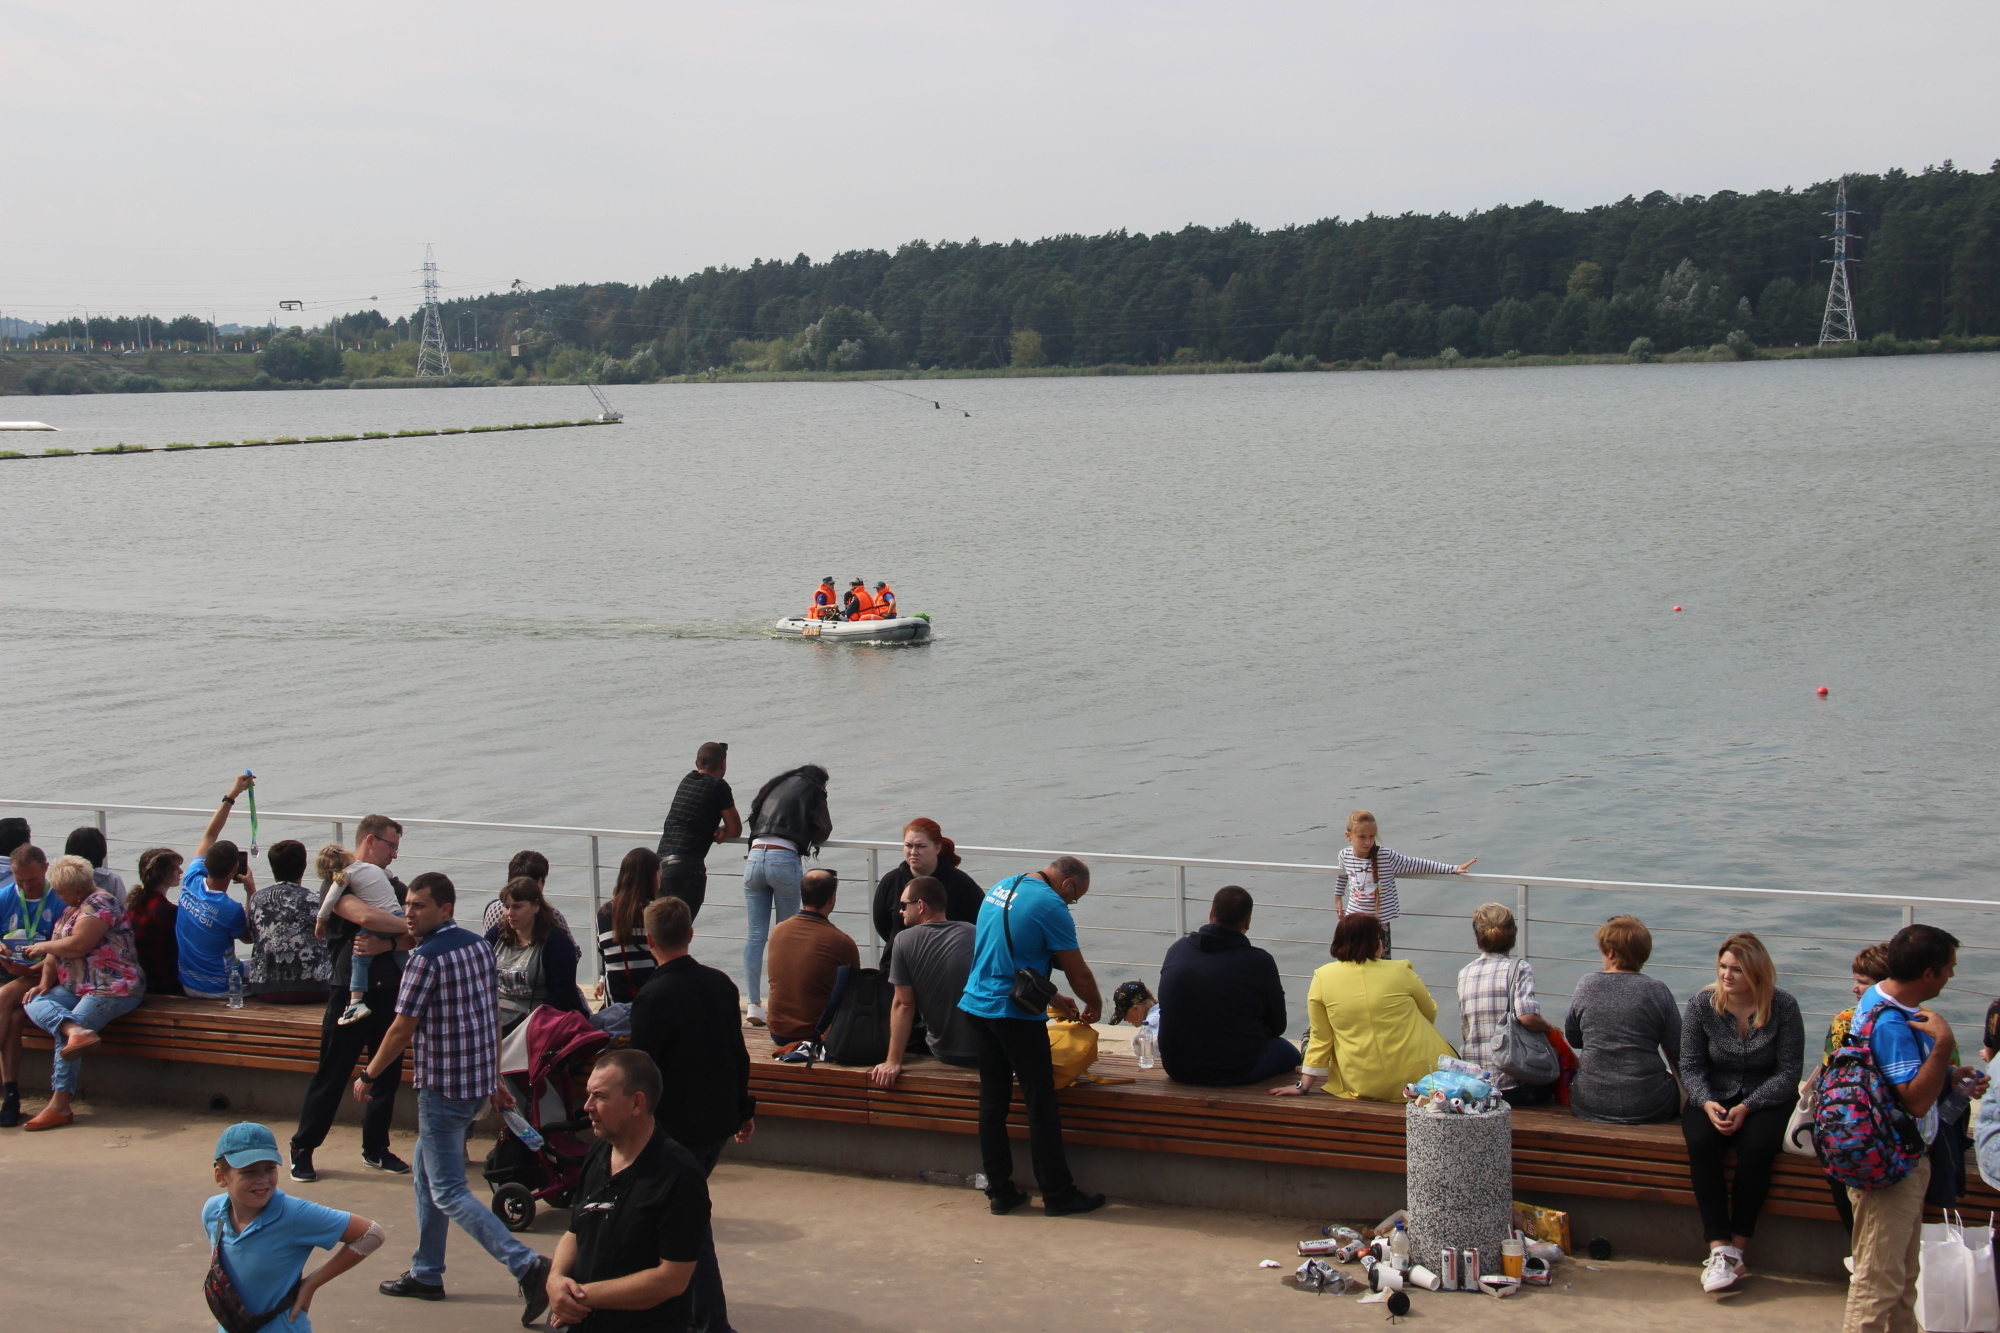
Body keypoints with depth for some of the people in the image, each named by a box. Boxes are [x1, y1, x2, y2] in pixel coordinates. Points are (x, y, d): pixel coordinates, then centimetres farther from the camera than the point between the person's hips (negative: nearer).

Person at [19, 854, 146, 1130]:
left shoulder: (100, 903, -10)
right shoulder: (71, 910, 21)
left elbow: (78, 945, -20)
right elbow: (56, 953, 17)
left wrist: (44, 947, -4)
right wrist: (44, 983, 1)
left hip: (111, 988, -10)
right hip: (75, 987, 10)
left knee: (64, 1035, -20)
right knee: (35, 1004, -13)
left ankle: (60, 1106, -18)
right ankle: (76, 1031, -39)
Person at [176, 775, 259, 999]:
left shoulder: (191, 883, -10)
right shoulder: (231, 910, -26)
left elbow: (209, 835, 4)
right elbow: (249, 937, -3)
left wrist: (232, 795, 9)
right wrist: (252, 891, -6)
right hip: (220, 990, -7)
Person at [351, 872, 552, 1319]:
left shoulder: (426, 958, -17)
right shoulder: (479, 946, 8)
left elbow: (402, 1030, -14)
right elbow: (493, 1016, 13)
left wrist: (368, 1076, -1)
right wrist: (495, 1079, 20)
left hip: (443, 1086, -9)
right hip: (479, 1079, 9)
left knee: (448, 1192, -5)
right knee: (427, 1172, 22)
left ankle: (527, 1266, -17)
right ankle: (425, 1274, 30)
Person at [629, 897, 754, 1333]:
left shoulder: (653, 997, -19)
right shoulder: (720, 984, 3)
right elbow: (738, 1053, 11)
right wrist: (744, 1108, 21)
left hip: (677, 1125, -7)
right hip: (719, 1120, 7)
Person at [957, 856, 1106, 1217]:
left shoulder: (1000, 888, 13)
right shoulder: (1051, 906, -12)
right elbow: (1078, 973, -7)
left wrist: (1053, 998, 27)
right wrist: (1094, 1006, 13)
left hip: (977, 1006, 8)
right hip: (1016, 1014, -8)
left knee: (992, 1101, 11)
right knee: (1041, 1105, 1)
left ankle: (999, 1191, 15)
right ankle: (1057, 1194, 7)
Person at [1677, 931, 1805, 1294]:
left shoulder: (1783, 1006, -7)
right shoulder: (1701, 1005, -3)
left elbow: (1788, 1073, -7)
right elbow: (1690, 1066, 0)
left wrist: (1747, 1107, -19)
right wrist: (1707, 1103, -20)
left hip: (1766, 1100, -1)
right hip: (1714, 1098, 1)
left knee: (1756, 1145, -33)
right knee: (1701, 1142, -31)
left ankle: (1738, 1247, -23)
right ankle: (1719, 1248, -32)